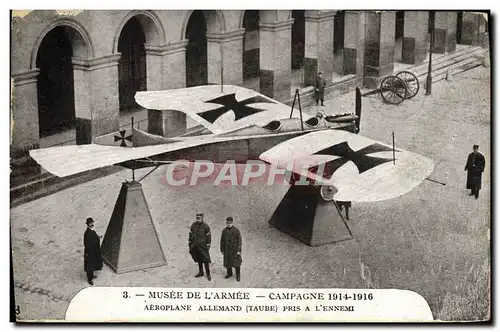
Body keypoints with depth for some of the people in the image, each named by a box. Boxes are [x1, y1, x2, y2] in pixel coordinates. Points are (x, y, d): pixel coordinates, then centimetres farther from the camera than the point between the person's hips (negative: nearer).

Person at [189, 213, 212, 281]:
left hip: (202, 246, -4)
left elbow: (208, 237, -9)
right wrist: (190, 245, 8)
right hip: (195, 246, 4)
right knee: (198, 260, 15)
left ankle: (208, 274, 12)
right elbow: (190, 235, 8)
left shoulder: (206, 226, -12)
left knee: (205, 260, 0)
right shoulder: (193, 225, 1)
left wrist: (208, 246, -9)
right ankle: (201, 272, 29)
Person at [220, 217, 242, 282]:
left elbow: (239, 240, -9)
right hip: (227, 249, 4)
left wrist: (238, 250, -11)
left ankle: (238, 275, 18)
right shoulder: (224, 230, 1)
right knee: (227, 262, 12)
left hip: (235, 249, -4)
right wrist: (222, 249, 9)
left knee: (236, 262, 3)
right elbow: (222, 241, 9)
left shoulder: (236, 230, -11)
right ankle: (229, 273, 32)